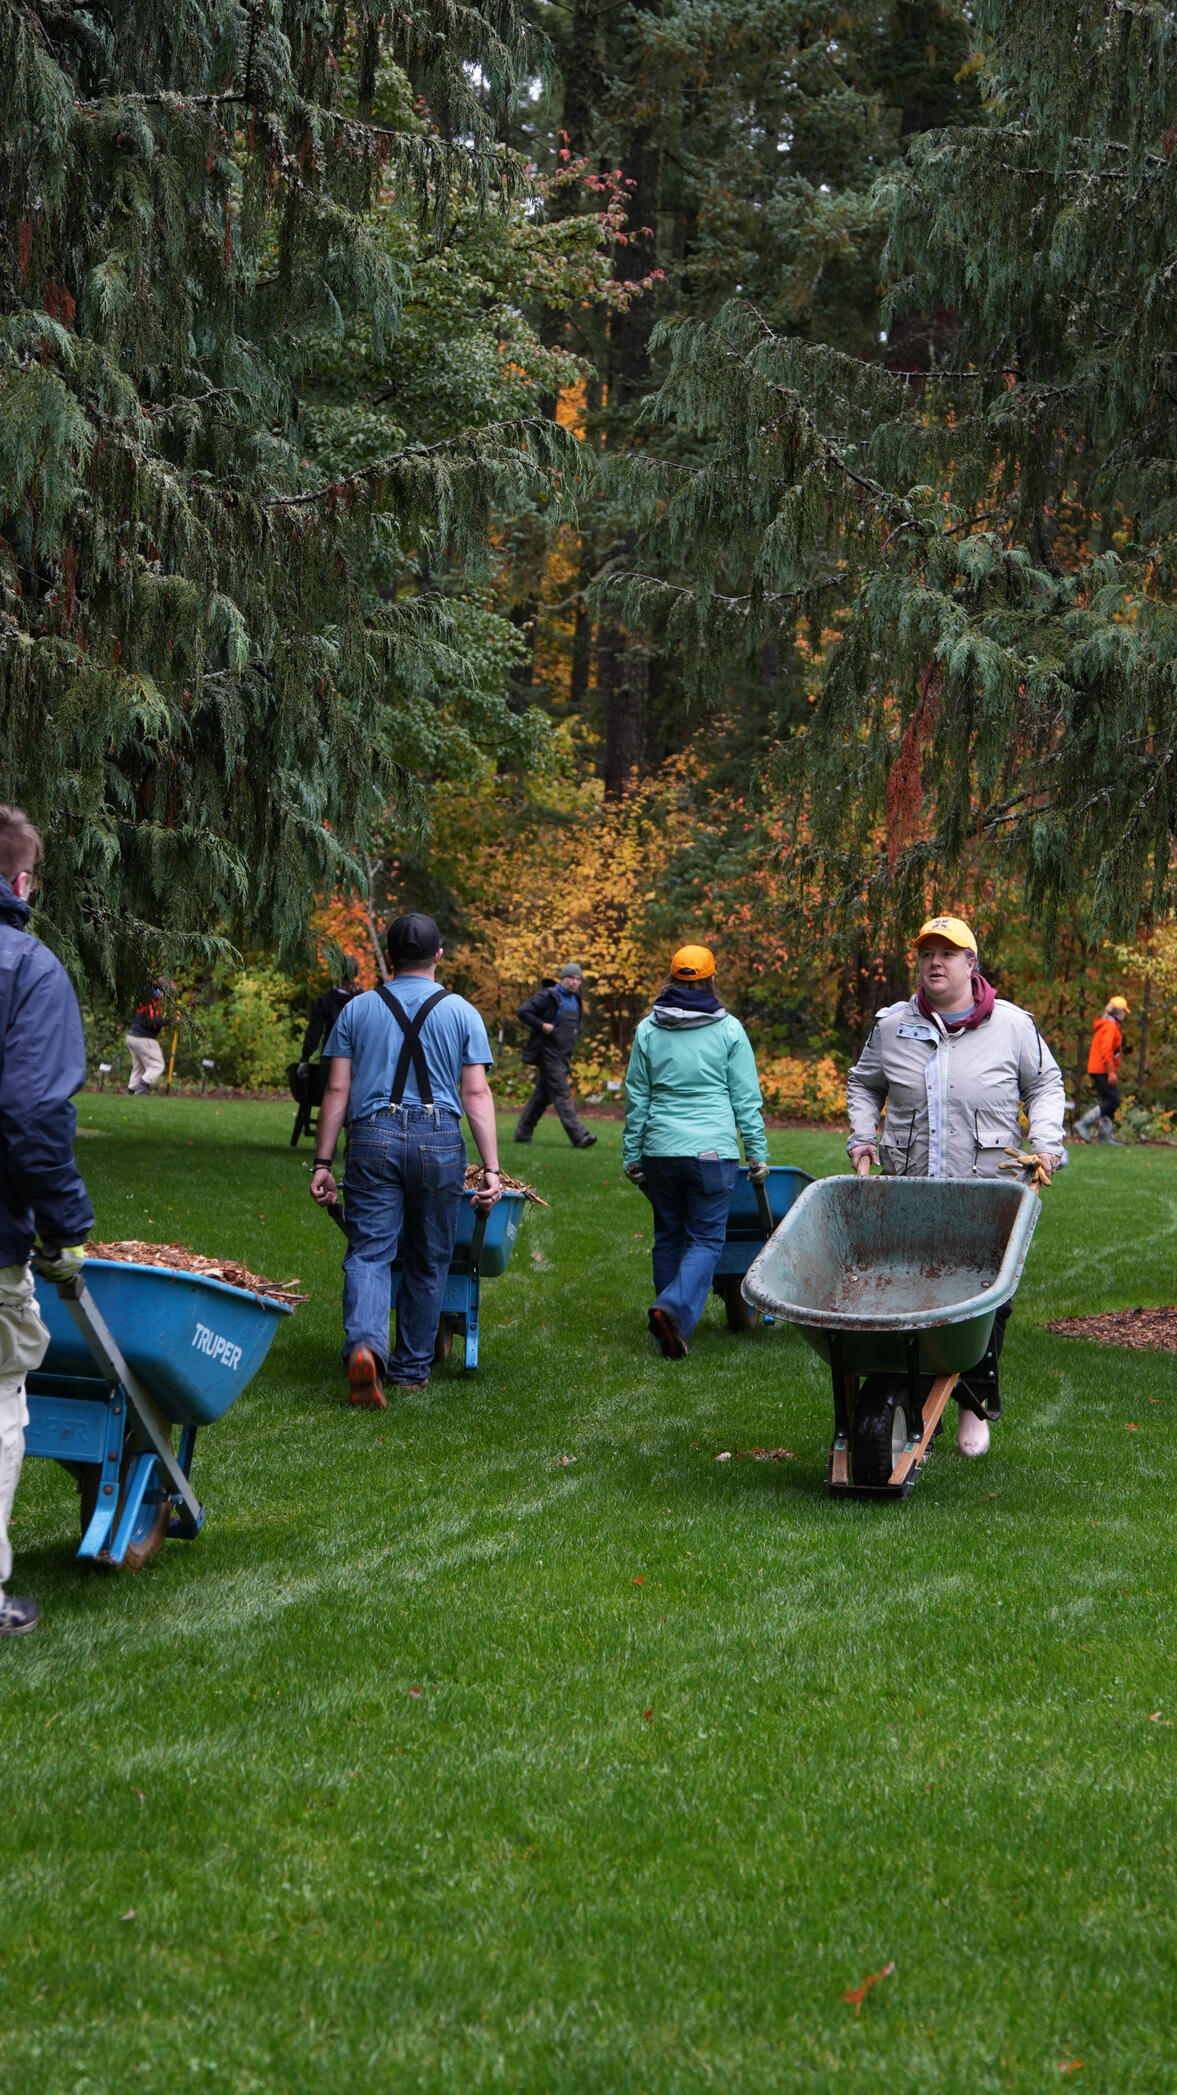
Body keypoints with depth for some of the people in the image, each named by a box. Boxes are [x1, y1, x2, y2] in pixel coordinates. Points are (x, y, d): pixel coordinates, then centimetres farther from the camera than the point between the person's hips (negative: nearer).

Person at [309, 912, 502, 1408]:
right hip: (438, 1142, 0)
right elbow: (476, 1094, 1)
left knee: (368, 1253, -4)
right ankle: (412, 1368, 18)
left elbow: (336, 1090, 5)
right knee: (428, 1261, 12)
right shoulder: (461, 1013, 7)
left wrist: (323, 1162, 8)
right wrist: (491, 1167, 0)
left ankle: (364, 1343, -29)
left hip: (372, 1139, 0)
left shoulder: (357, 1009, 9)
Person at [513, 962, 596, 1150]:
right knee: (562, 1094, -11)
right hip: (548, 1053, -8)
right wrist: (542, 1026, -19)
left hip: (564, 1055, 8)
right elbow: (524, 1011, -13)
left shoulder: (576, 1001, 15)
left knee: (543, 1094, 11)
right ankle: (578, 1135, -17)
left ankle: (523, 1132, 18)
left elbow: (577, 1023, 31)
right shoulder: (548, 996, -10)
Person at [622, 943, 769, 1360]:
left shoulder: (648, 1030, 6)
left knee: (668, 1236, 14)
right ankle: (675, 1308, -23)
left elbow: (636, 1099, 10)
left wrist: (632, 1155, 17)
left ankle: (671, 1327, 18)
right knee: (706, 1238, 0)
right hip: (713, 1151, -3)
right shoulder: (728, 1030, 0)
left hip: (660, 1149, 3)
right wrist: (758, 1154, 8)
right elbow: (746, 1099, 2)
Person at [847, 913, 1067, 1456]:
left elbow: (1046, 1084, 15)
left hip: (989, 1193, -1)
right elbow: (863, 1084, 24)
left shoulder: (1012, 1025, 3)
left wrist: (1045, 1141, 1)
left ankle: (974, 1403, 18)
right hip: (908, 1190, 1)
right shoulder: (892, 1026, 8)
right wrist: (862, 1136, 8)